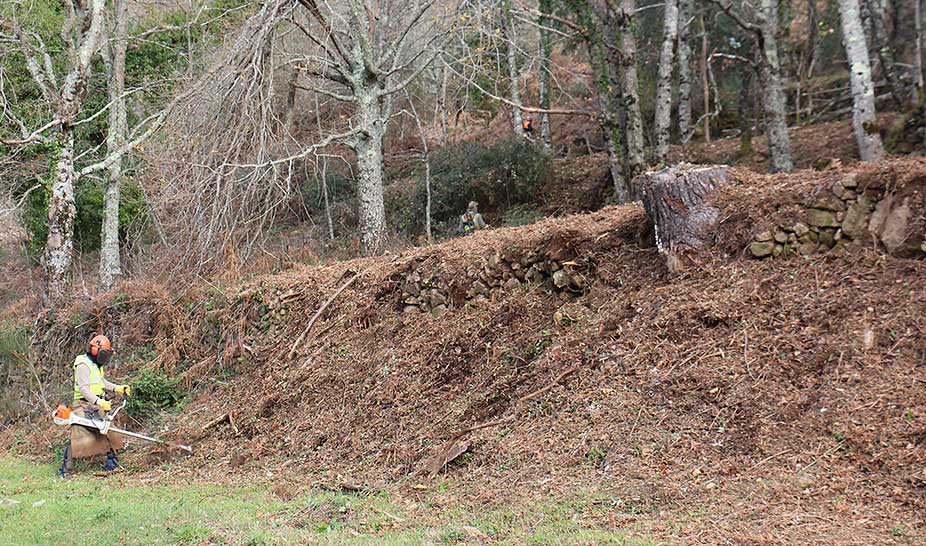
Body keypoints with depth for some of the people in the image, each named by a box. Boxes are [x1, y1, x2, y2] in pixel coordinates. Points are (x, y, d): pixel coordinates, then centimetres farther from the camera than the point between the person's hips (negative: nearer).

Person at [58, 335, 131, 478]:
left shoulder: (96, 364, 13)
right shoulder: (83, 365, -17)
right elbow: (83, 389, -25)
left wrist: (117, 388, 16)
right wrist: (99, 402, -33)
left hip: (97, 406, 9)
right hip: (84, 406, -9)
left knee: (108, 433, 13)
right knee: (78, 437, -12)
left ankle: (111, 463, 25)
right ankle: (65, 469, -8)